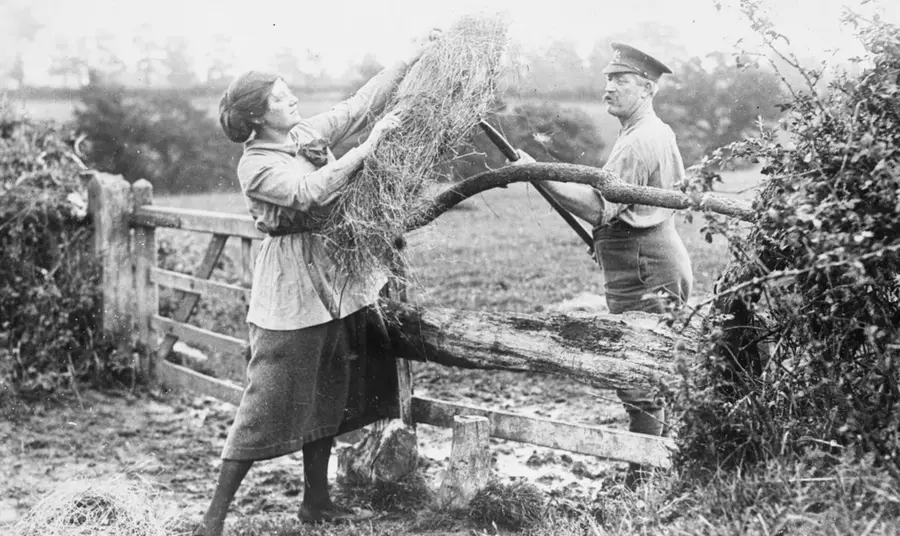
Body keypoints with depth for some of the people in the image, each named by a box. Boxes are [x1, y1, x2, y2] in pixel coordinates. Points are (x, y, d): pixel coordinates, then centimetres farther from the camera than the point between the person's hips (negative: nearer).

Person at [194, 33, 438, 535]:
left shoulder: (309, 132, 7)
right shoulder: (256, 165, -14)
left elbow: (364, 99, 9)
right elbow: (311, 190, -27)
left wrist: (417, 56, 5)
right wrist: (368, 146, -26)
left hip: (336, 277, 8)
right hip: (293, 289, -8)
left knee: (328, 394, 15)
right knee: (269, 404, -6)